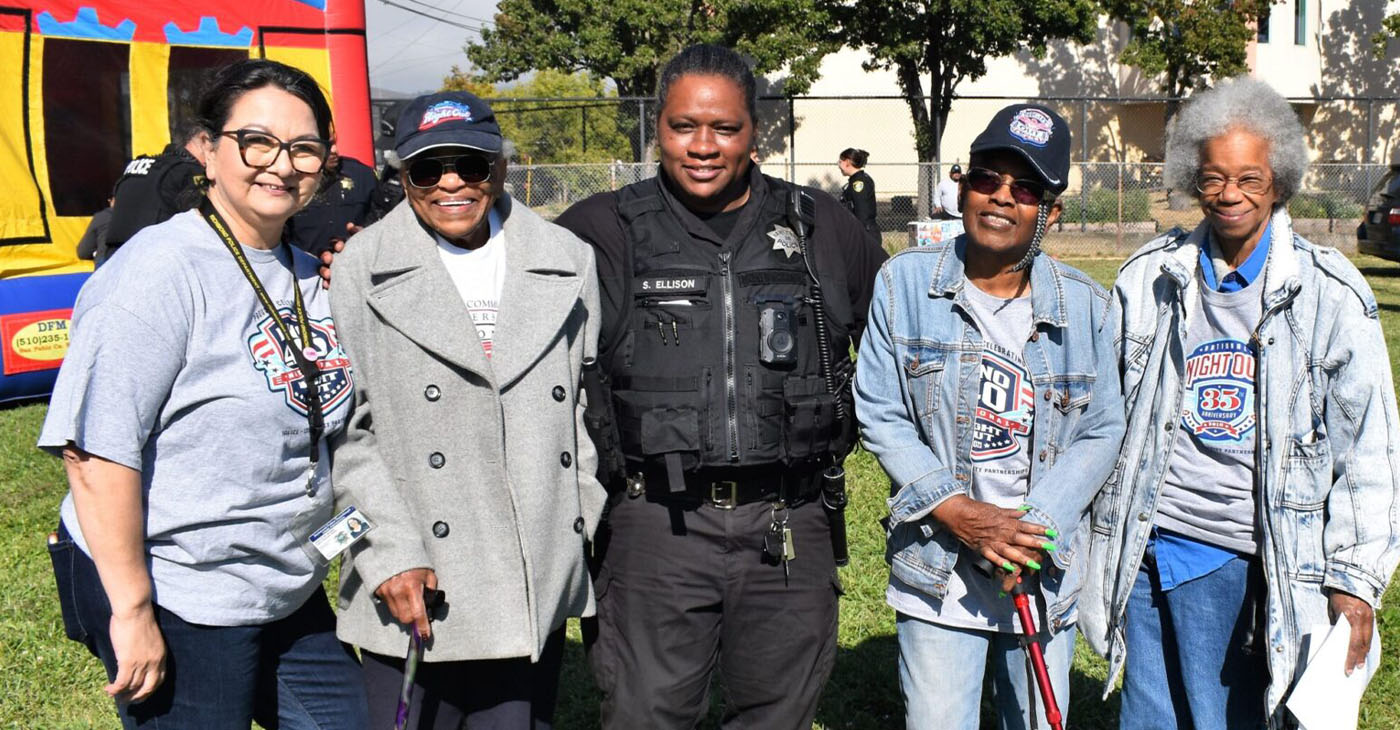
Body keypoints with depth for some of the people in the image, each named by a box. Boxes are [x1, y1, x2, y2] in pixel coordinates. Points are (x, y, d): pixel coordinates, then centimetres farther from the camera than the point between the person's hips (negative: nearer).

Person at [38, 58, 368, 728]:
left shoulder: (308, 276, 8)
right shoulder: (162, 269, -16)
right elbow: (97, 450, -21)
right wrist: (132, 609, -20)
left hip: (291, 595, 8)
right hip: (180, 610, -8)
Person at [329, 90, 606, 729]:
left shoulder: (567, 261, 7)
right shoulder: (361, 270, -1)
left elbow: (589, 404, 11)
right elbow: (347, 428, -3)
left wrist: (593, 533, 8)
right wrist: (391, 553, -9)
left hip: (540, 589, 3)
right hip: (416, 586, -2)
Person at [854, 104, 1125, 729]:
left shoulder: (1084, 305, 0)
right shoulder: (905, 282, -4)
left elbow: (1102, 432, 3)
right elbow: (880, 415, -4)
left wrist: (1034, 527, -11)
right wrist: (957, 512, -15)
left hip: (1046, 570, 2)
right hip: (938, 570, -2)